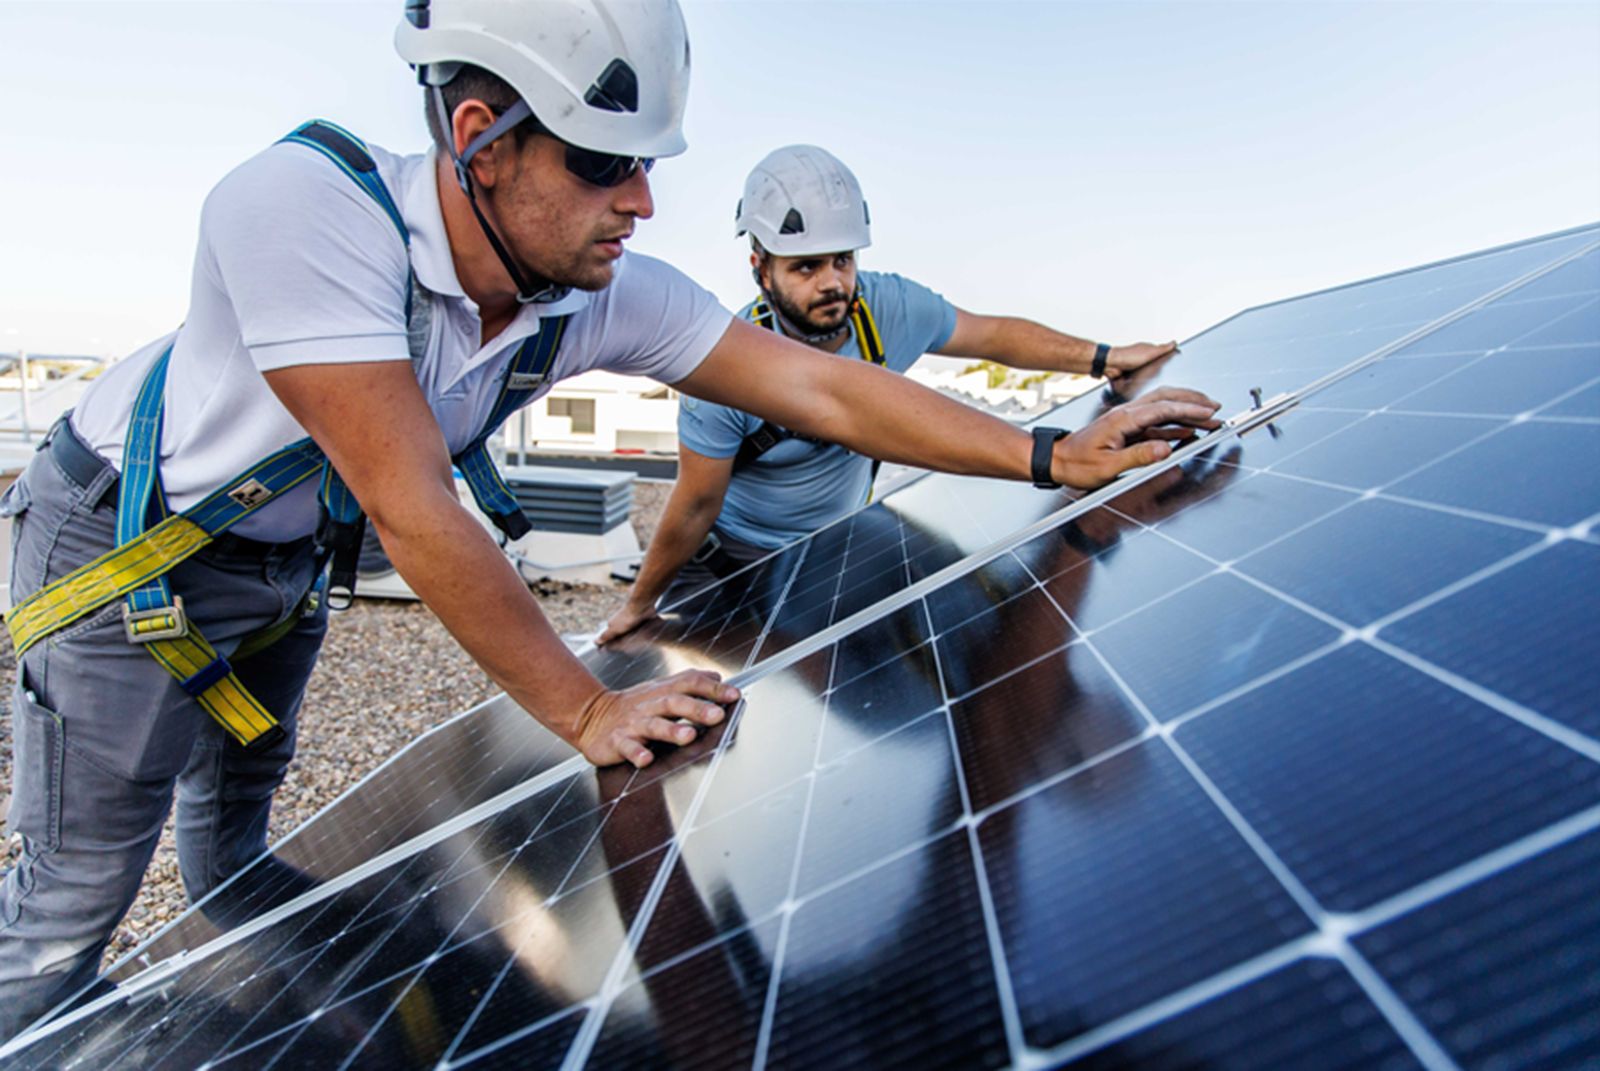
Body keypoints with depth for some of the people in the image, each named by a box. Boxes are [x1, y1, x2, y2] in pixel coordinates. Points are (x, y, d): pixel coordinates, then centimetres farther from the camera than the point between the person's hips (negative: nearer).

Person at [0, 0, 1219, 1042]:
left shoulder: (608, 294, -23)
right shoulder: (303, 209, -39)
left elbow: (823, 391, -23)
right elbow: (413, 510, -40)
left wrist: (1052, 456, -25)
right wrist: (589, 713, -33)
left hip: (286, 558, 5)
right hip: (124, 541, -5)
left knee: (238, 802, 25)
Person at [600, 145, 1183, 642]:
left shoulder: (891, 309, -18)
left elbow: (994, 335, 1)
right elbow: (696, 506, -19)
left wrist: (1105, 358, -5)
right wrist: (639, 603, -9)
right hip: (728, 560, -3)